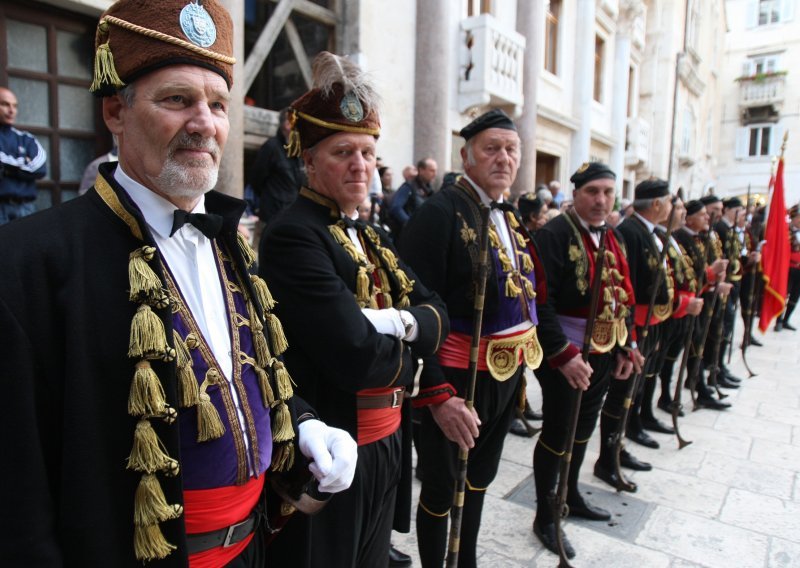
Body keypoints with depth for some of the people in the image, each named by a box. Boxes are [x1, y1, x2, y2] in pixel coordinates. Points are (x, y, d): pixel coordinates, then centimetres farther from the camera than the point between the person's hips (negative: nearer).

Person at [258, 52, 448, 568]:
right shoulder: (293, 236, -19)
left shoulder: (373, 239, 9)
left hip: (388, 446, 8)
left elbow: (439, 316, 3)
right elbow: (359, 360, -28)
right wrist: (410, 348, -8)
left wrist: (400, 323, -18)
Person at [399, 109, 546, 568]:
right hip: (458, 380, -8)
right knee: (441, 490, 12)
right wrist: (437, 394, -24)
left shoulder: (512, 217, 8)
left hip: (507, 376, 8)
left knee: (479, 480, 24)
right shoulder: (440, 212, -17)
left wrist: (521, 366, 12)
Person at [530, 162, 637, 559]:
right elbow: (541, 301, -24)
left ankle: (571, 495, 42)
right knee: (557, 434, 4)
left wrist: (625, 347, 13)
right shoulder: (554, 234, -17)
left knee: (583, 429, 22)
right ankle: (545, 517, 22)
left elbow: (622, 297, 16)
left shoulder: (611, 237, 10)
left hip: (603, 354, 8)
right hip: (565, 355, -8)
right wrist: (564, 354, -27)